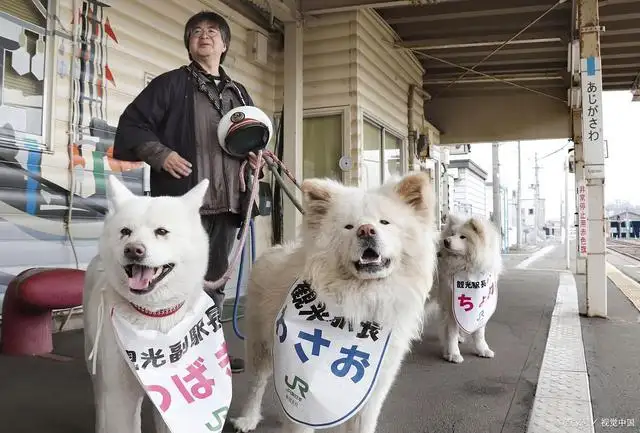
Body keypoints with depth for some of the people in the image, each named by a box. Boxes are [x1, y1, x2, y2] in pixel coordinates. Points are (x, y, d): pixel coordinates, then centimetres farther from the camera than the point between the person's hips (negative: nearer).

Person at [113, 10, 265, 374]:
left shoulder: (239, 94, 21)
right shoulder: (171, 84, 5)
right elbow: (132, 124, 0)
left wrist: (256, 157, 8)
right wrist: (160, 153, -14)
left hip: (227, 203, 6)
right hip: (185, 201, -5)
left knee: (217, 279, 11)